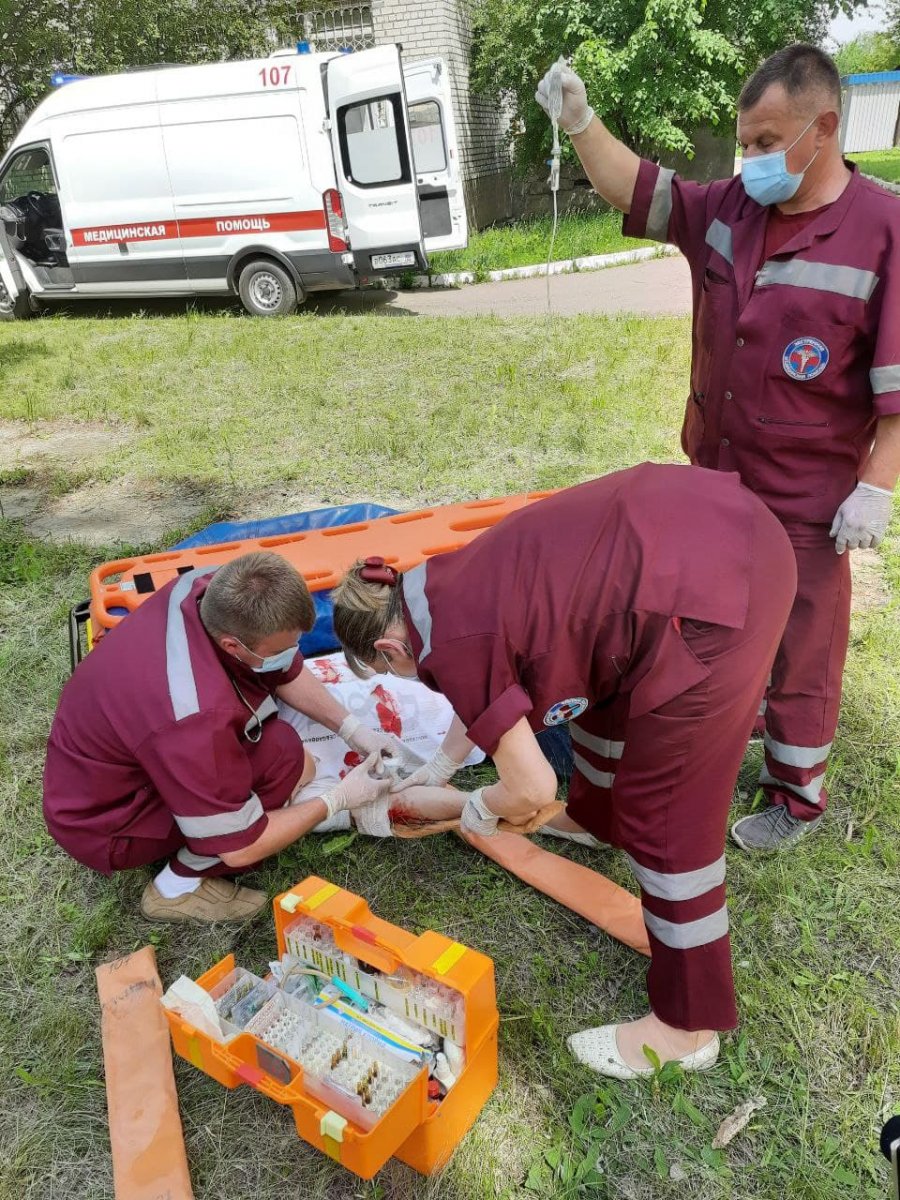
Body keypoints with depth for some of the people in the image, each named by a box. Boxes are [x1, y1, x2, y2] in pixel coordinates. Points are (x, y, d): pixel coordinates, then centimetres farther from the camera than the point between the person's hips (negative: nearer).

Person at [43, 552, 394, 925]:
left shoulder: (217, 592, -20)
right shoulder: (196, 717, -41)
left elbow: (288, 674, -1)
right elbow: (240, 849, -26)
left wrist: (352, 729, -8)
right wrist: (337, 800, -16)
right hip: (101, 822, -8)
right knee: (281, 753, -25)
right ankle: (178, 886, -5)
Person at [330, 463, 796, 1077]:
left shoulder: (448, 647, -5)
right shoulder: (454, 584, 20)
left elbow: (533, 787, 1)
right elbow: (488, 692, 38)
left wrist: (481, 808, 23)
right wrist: (439, 767, 49)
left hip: (707, 593, -10)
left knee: (667, 818, 5)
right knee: (599, 681, 32)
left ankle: (686, 1028, 25)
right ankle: (596, 817, 61)